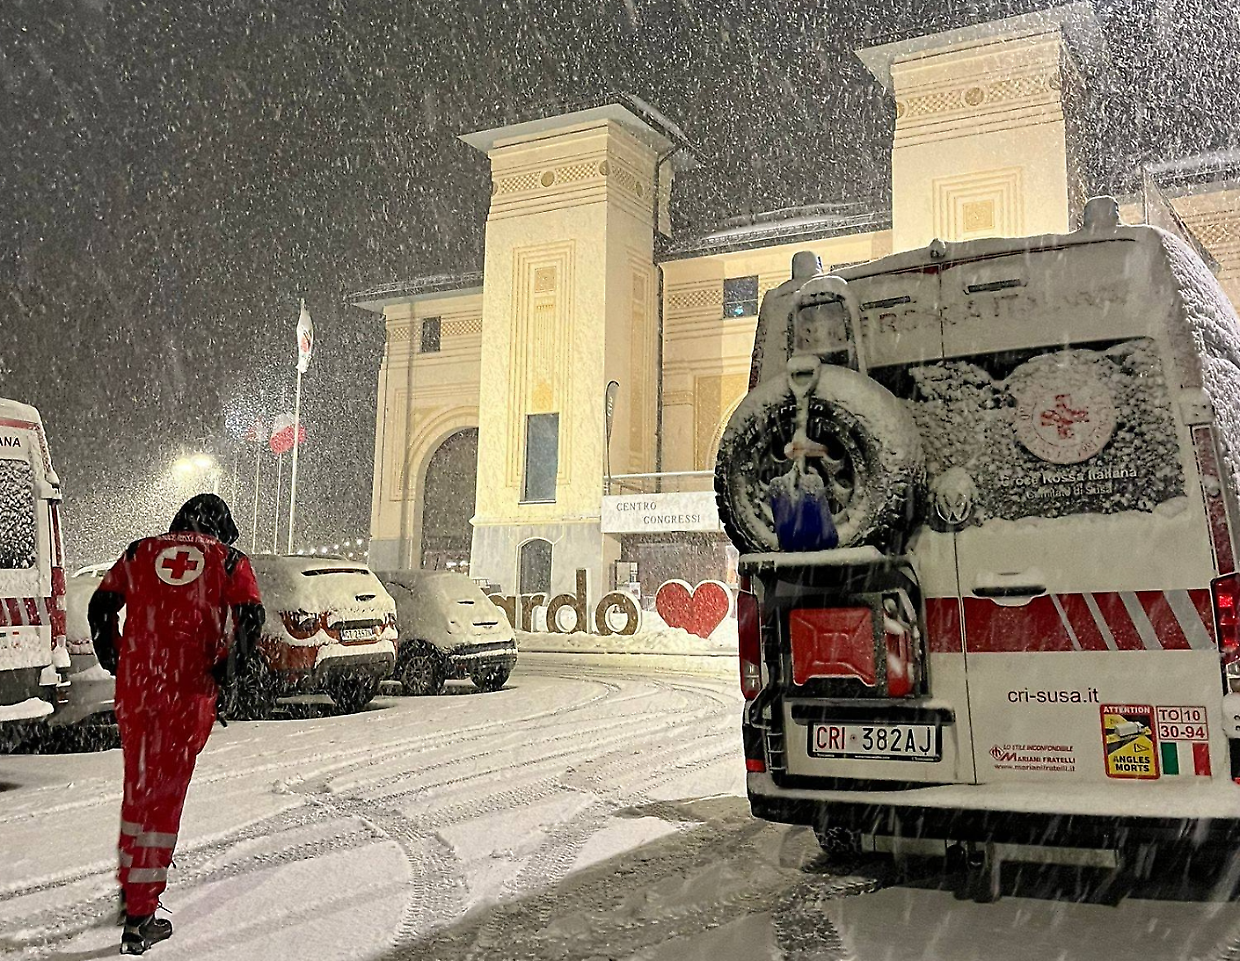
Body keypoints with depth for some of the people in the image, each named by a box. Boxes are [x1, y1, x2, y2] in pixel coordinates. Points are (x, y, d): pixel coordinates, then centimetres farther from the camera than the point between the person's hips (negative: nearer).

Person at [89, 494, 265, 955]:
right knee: (165, 796, 4)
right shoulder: (229, 561, 4)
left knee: (137, 784, 22)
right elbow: (251, 618, -8)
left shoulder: (140, 552, 12)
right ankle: (140, 917, 6)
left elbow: (100, 608, 10)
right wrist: (227, 669, 2)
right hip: (189, 693, -3)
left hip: (134, 688, 3)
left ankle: (130, 886, 37)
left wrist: (117, 665, 18)